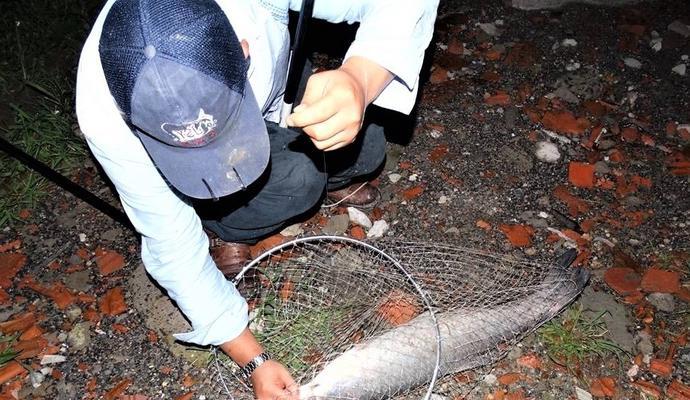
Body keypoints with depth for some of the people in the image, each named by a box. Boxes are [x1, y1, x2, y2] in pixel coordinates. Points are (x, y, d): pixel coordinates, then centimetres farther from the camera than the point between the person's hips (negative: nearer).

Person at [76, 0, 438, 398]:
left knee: (364, 148, -19)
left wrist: (360, 80, -56)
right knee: (297, 180, -30)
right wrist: (255, 361, -24)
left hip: (276, 98, 3)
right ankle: (221, 227, 1)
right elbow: (175, 250, -26)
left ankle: (328, 179, 15)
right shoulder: (106, 120, -37)